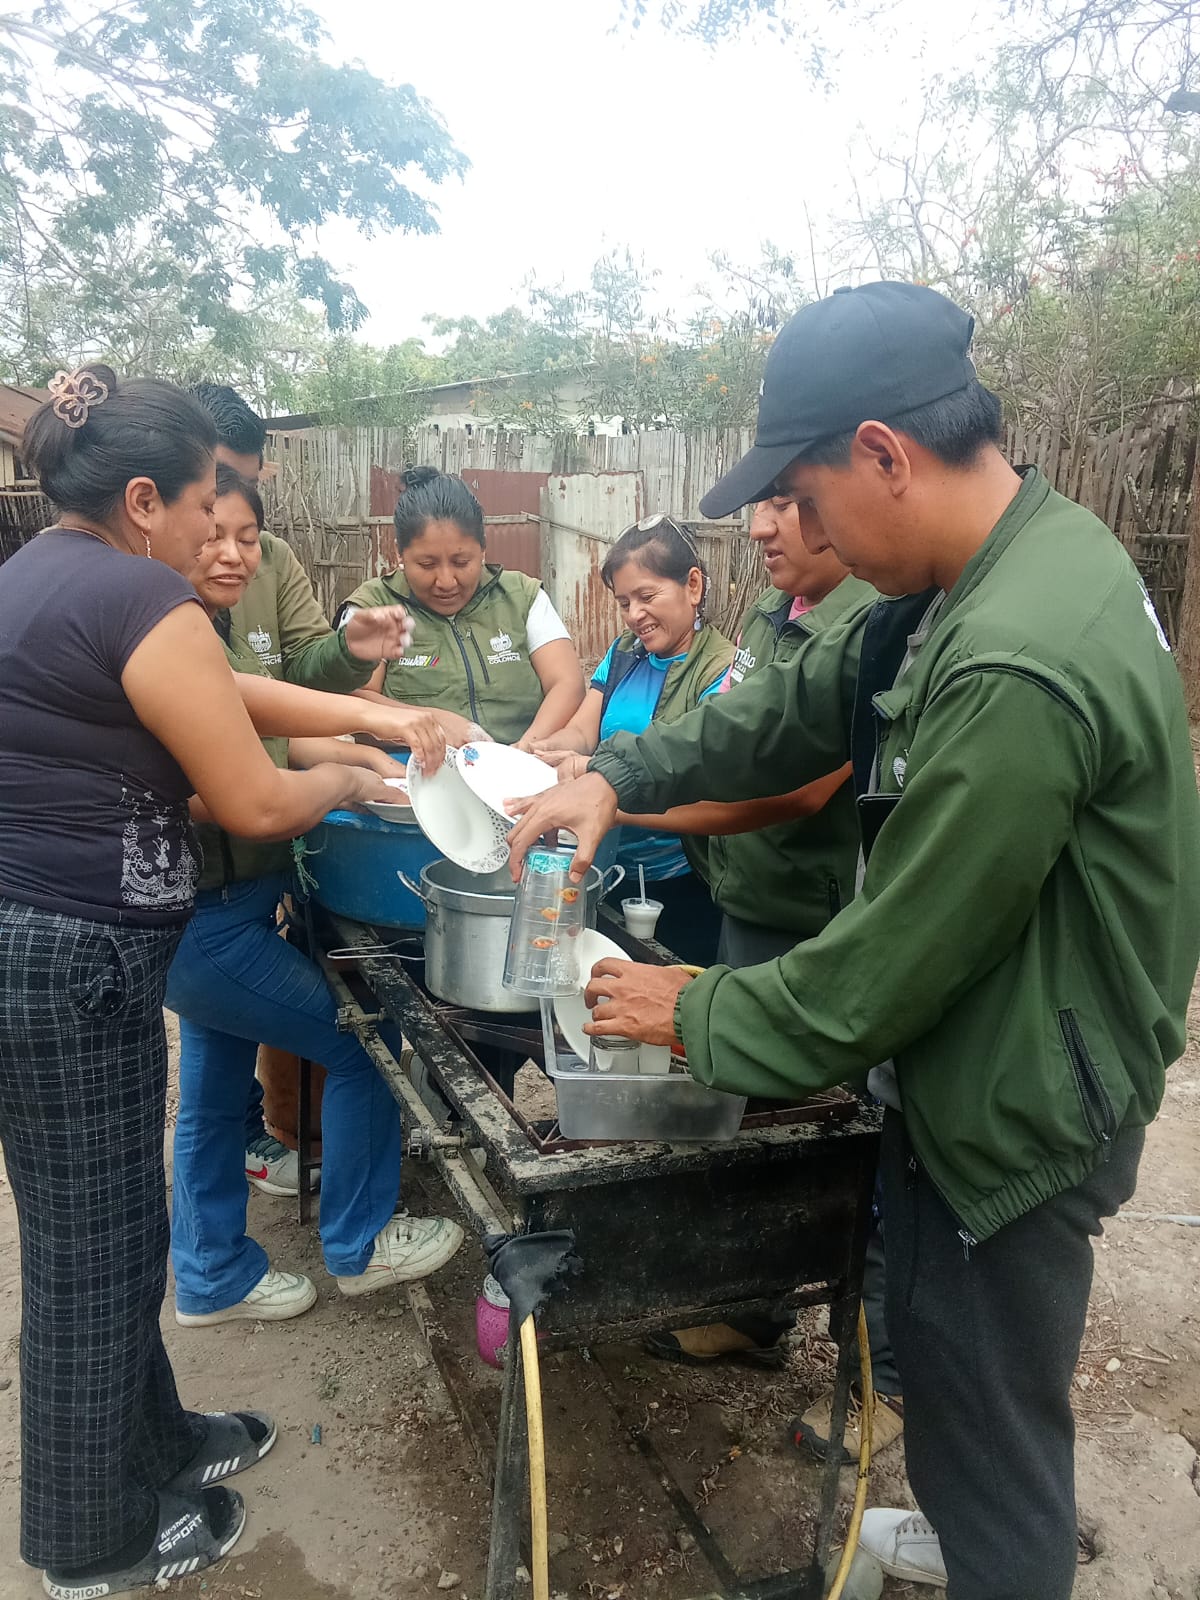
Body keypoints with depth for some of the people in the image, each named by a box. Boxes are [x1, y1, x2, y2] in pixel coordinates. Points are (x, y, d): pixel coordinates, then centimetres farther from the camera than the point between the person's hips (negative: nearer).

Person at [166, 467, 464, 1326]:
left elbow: (275, 737, 15)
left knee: (216, 1087, 19)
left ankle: (213, 1277, 37)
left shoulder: (223, 634, 8)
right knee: (361, 1043, 0)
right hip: (201, 921, -9)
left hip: (230, 908, 9)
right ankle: (359, 1246, 19)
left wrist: (361, 750, -2)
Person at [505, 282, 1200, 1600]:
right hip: (981, 1077, 10)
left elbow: (892, 962, -26)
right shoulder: (1022, 550, -1)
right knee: (948, 1362, 30)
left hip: (1015, 1119, -10)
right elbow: (805, 701, 6)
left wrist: (697, 1016, -12)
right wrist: (617, 775, -4)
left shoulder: (1015, 672, -33)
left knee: (984, 1411, 14)